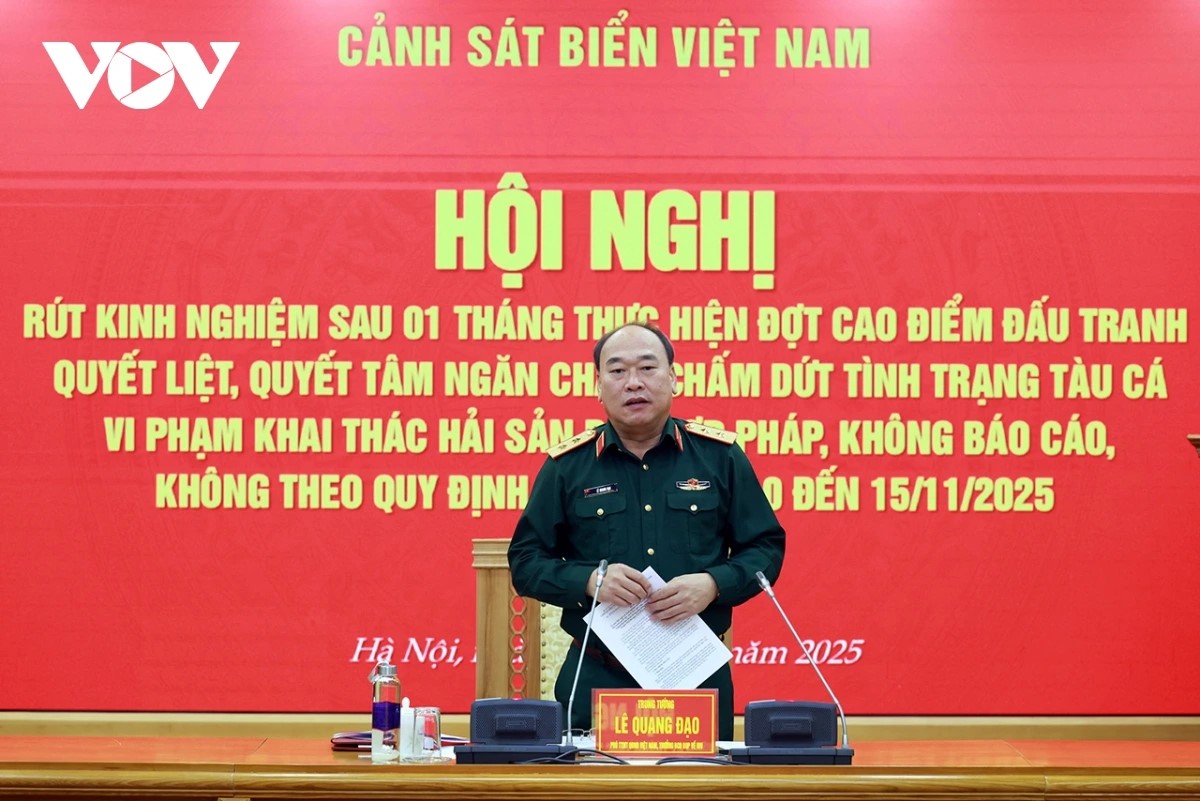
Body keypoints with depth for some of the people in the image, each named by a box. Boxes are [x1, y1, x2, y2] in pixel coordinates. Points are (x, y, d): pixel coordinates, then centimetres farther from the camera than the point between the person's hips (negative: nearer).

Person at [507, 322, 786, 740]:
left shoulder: (720, 456, 5)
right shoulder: (566, 466, 4)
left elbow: (766, 548, 7)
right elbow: (525, 561, 5)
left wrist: (713, 585, -12)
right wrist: (589, 580, -13)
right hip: (597, 678, 0)